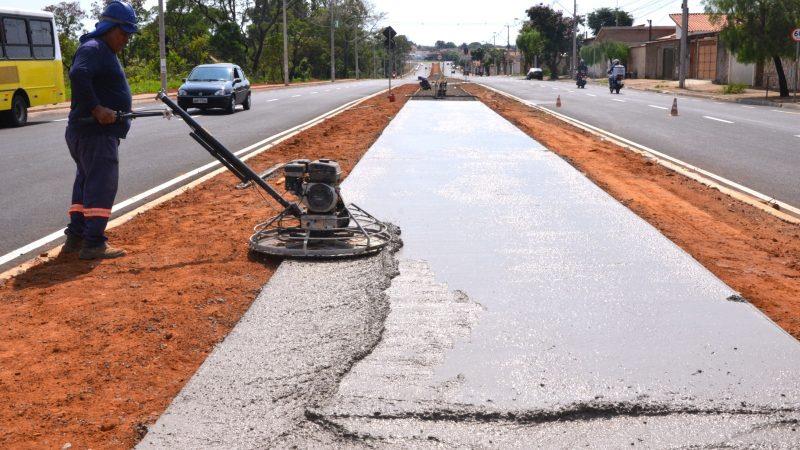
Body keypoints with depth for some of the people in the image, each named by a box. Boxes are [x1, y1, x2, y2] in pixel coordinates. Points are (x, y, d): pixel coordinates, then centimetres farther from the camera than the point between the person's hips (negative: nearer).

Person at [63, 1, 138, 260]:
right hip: (95, 133, -11)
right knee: (102, 185, -10)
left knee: (86, 183, 14)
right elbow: (78, 75, -30)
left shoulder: (106, 52, 21)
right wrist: (96, 109, -29)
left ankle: (75, 237, 21)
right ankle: (93, 244, -8)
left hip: (99, 132, 11)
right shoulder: (93, 48, -12)